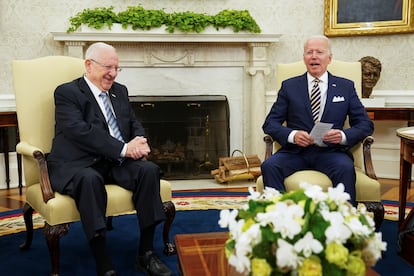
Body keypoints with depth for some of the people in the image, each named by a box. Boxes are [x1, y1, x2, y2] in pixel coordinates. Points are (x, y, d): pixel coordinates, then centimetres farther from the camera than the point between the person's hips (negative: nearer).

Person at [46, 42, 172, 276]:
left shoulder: (120, 91, 19)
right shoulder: (67, 93, -3)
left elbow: (135, 124, 17)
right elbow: (80, 131, -18)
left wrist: (140, 142, -9)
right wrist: (123, 149, -23)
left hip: (115, 162, 6)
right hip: (76, 164, -5)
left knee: (149, 170, -22)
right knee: (90, 179, -38)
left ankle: (146, 254, -15)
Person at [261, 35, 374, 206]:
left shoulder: (346, 87, 13)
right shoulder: (289, 86, 13)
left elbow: (365, 124, 10)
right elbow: (270, 123, 7)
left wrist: (343, 135, -13)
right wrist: (292, 135, -14)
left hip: (330, 152, 0)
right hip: (296, 151, 1)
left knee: (345, 168, -33)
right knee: (269, 166, -29)